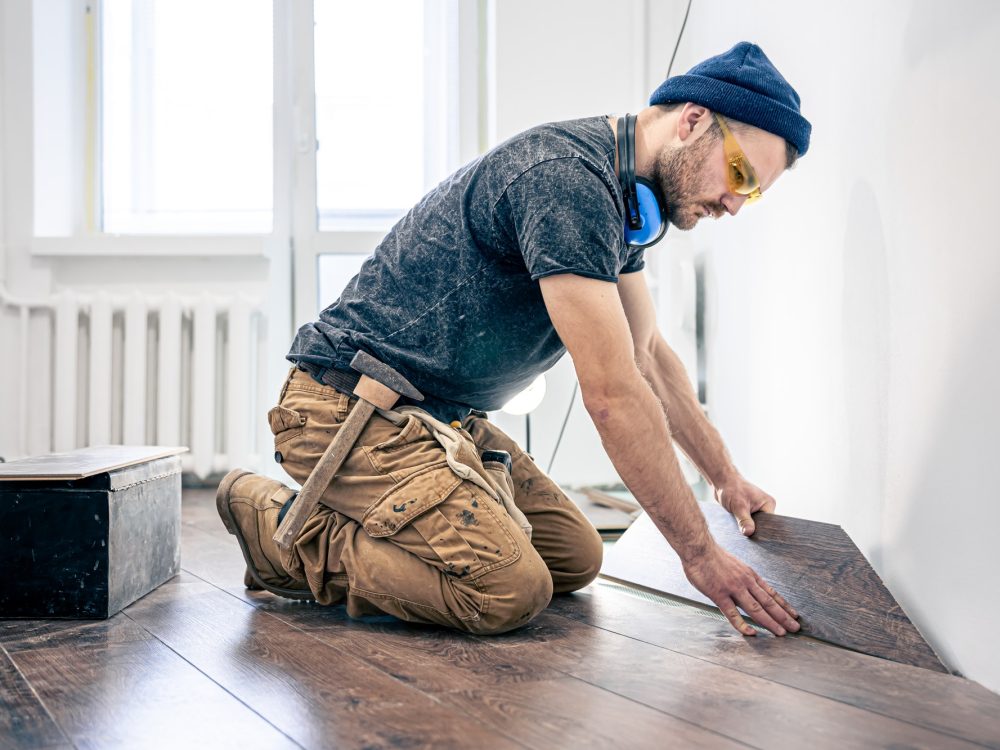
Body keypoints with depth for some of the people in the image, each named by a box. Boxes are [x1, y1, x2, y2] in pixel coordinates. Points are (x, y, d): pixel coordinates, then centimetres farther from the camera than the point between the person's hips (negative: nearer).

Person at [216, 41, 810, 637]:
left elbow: (649, 355, 20)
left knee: (576, 558, 6)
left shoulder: (615, 190, 9)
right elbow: (613, 395, -24)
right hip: (352, 408, -10)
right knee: (510, 590, -23)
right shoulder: (568, 176, -23)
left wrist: (728, 478, 19)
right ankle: (284, 529, -5)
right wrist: (699, 552, -16)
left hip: (441, 415, 10)